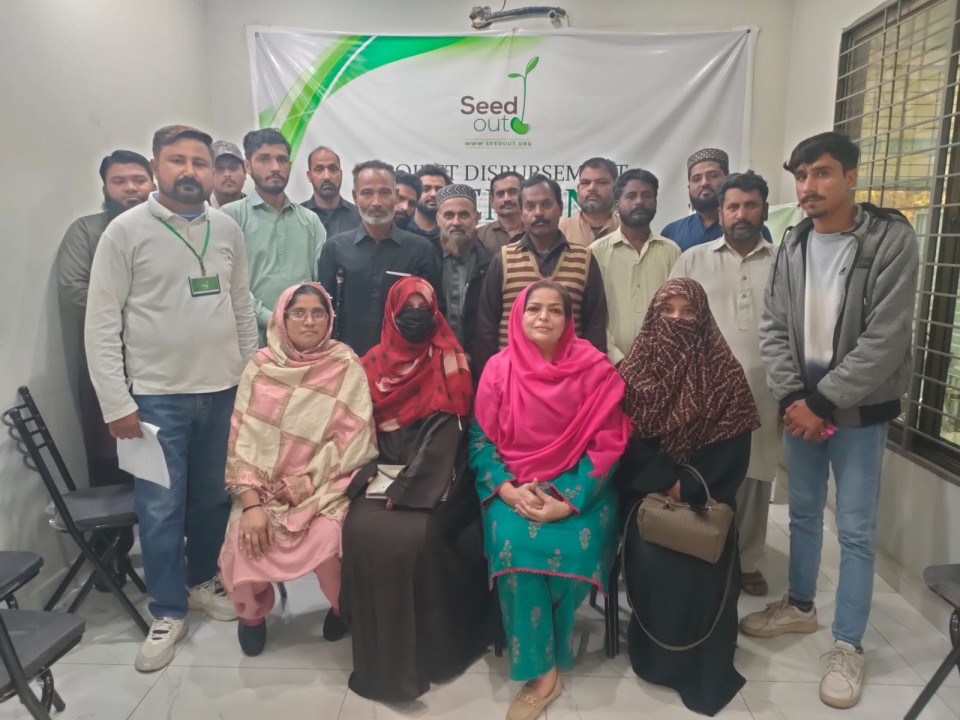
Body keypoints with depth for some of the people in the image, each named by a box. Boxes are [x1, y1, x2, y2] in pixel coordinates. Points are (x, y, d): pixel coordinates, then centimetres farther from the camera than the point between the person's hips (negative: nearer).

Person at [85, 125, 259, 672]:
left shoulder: (228, 229, 5)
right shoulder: (126, 231, -6)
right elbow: (102, 322, -7)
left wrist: (253, 377, 8)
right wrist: (115, 402, -11)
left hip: (223, 390, 4)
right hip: (156, 396, -3)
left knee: (214, 497, 15)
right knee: (160, 508, 4)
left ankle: (203, 580, 36)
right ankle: (170, 611, 21)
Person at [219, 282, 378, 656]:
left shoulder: (346, 367, -6)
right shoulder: (261, 366, 0)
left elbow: (353, 440, -10)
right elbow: (243, 439, -4)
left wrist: (303, 486, -15)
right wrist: (252, 503, -15)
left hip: (323, 485, -2)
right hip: (264, 486, 2)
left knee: (326, 541, -29)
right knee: (244, 543, -23)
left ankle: (342, 605, 10)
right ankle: (252, 612, 15)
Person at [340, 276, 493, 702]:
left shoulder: (449, 364, -3)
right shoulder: (374, 363, 9)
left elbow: (444, 435, -12)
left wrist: (405, 491, -19)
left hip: (433, 483, -3)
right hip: (383, 475, 3)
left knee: (414, 536, -28)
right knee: (361, 531, -22)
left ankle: (421, 651, -7)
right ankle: (378, 655, -6)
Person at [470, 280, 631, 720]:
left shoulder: (594, 368, -5)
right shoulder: (499, 368, -1)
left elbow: (607, 443, -7)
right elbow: (480, 440, 1)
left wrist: (568, 500, -18)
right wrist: (508, 489, -15)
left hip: (578, 489, -1)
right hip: (514, 487, 1)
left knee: (573, 549, -27)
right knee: (514, 545, -28)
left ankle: (547, 660, 2)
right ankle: (540, 667, -9)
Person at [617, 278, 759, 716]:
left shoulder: (724, 372, 1)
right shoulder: (635, 369, 4)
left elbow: (734, 447, -5)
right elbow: (627, 439, -2)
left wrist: (690, 489, -15)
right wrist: (667, 482, -14)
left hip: (705, 494, 0)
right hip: (647, 491, 1)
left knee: (704, 562, -22)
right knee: (652, 558, -22)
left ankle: (703, 663, 0)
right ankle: (657, 654, 0)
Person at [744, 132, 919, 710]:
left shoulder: (891, 239, -12)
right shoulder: (793, 244, 4)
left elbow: (885, 339, -17)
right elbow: (774, 327, 2)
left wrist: (824, 402, -17)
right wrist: (794, 396, -10)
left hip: (859, 410, -4)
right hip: (801, 405, 5)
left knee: (856, 530, 3)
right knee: (804, 512, 17)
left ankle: (849, 645, 18)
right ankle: (800, 605, 36)